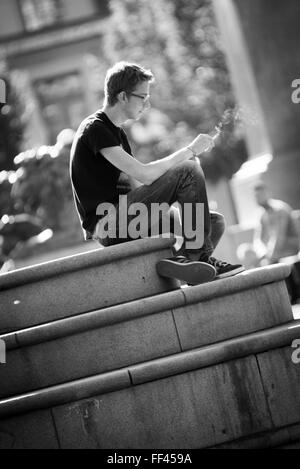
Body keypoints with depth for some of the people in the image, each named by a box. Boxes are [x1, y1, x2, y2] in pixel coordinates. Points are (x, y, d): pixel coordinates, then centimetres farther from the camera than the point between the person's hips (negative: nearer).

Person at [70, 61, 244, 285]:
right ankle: (199, 256, -14)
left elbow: (138, 186, 15)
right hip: (106, 224, -9)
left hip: (123, 222, 9)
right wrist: (190, 150, -11)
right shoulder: (94, 129, -11)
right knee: (188, 171, -18)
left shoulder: (117, 132, 20)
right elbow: (144, 174, -20)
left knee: (216, 222, 3)